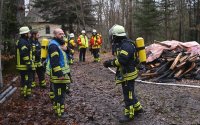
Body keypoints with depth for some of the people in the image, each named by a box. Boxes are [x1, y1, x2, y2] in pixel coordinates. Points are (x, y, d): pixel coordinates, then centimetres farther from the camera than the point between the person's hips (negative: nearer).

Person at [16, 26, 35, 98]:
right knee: (27, 80, -3)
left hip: (21, 65, 11)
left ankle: (23, 92, 30)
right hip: (25, 66, -11)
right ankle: (27, 94, 2)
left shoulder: (20, 41, 16)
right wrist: (29, 64, -24)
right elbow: (25, 55, -26)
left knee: (23, 79, 19)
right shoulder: (24, 42, -18)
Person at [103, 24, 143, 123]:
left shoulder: (126, 46, -24)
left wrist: (110, 63, -19)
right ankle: (137, 108, 36)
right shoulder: (122, 44, 10)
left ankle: (129, 115, 13)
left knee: (128, 95, 1)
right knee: (129, 93, 22)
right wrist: (111, 62, 0)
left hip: (128, 74, -10)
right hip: (126, 73, 10)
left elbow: (121, 60, -30)